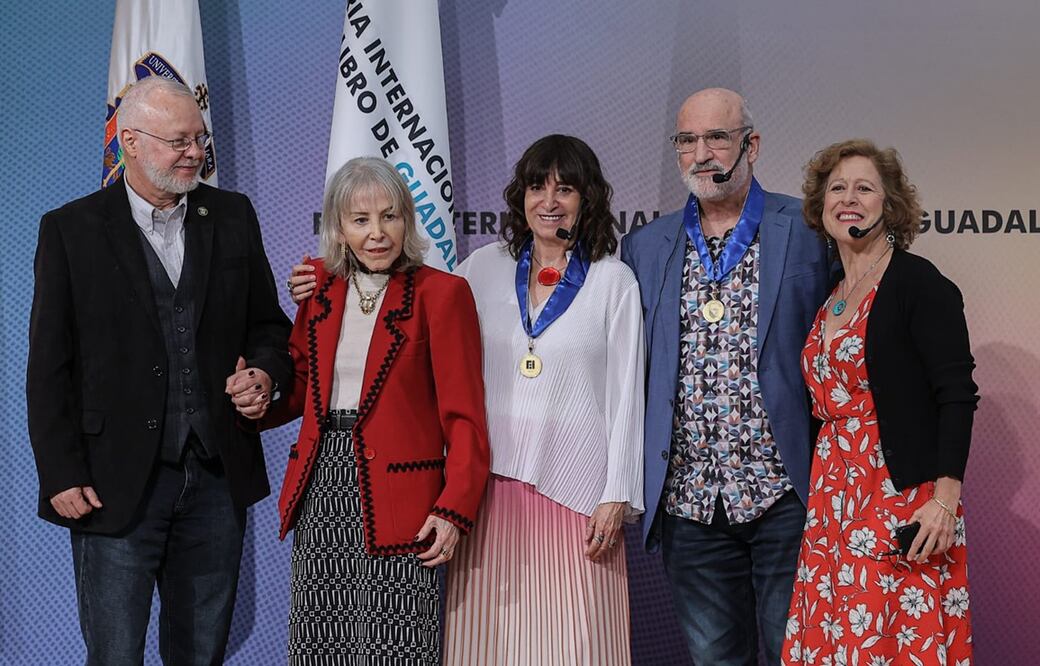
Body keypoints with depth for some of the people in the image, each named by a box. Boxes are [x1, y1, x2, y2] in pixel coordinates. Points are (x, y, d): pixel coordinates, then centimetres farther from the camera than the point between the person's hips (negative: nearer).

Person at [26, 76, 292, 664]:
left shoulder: (233, 216, 7)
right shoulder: (72, 229, -3)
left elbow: (269, 324, 15)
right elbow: (50, 367, -2)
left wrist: (263, 372, -7)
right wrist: (62, 476, -8)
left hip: (218, 481, 3)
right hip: (116, 486, -3)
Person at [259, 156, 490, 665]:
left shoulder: (441, 293, -5)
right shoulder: (320, 285, 10)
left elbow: (464, 415, -7)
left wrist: (454, 508, -16)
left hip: (396, 499, -5)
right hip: (321, 493, 5)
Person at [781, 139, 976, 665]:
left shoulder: (918, 282, -6)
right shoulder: (827, 300, 14)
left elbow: (957, 395, -12)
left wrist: (945, 501, -19)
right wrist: (818, 497, 12)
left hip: (903, 498, -6)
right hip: (833, 498, 7)